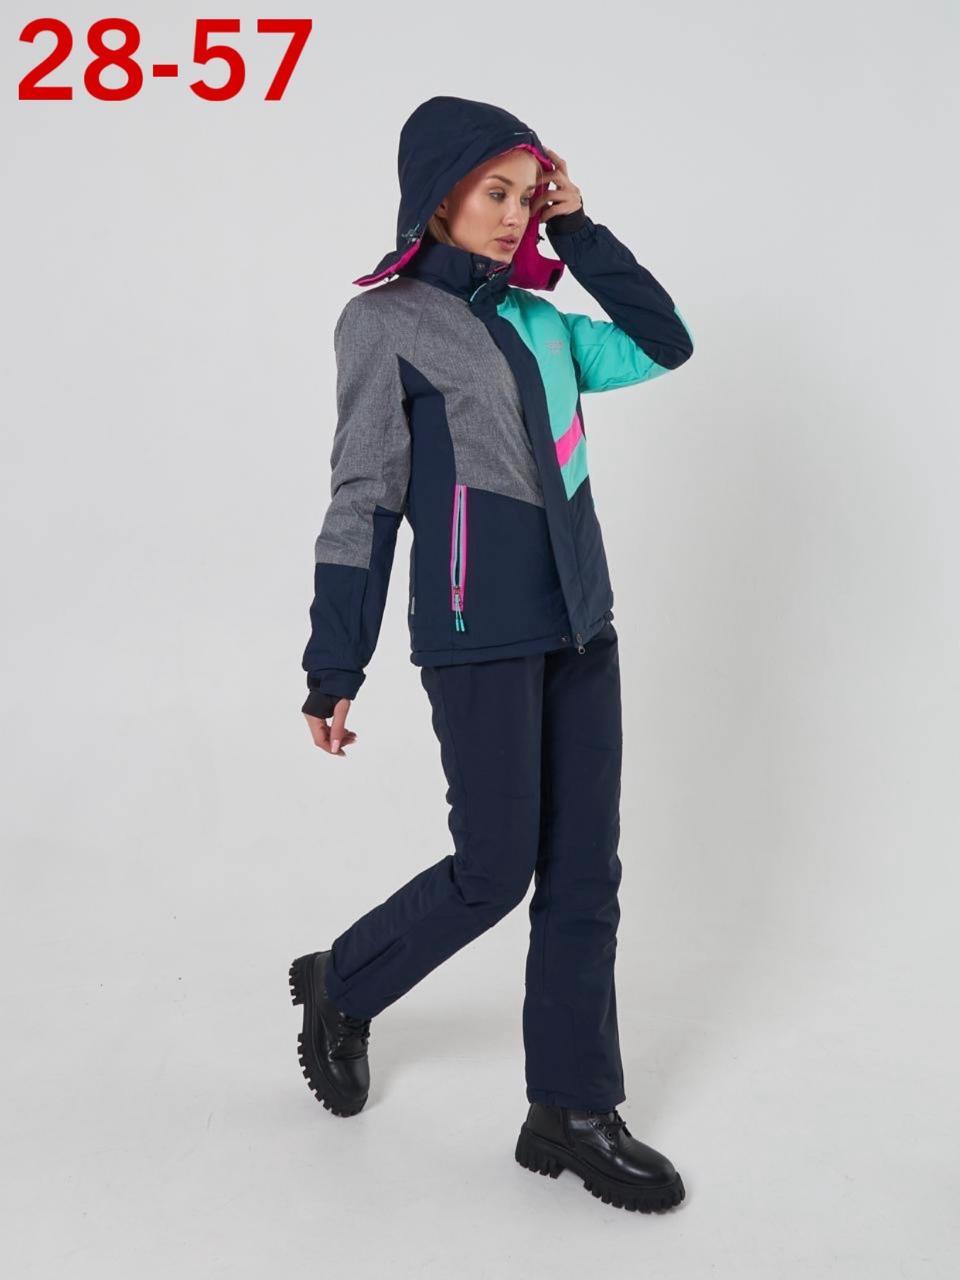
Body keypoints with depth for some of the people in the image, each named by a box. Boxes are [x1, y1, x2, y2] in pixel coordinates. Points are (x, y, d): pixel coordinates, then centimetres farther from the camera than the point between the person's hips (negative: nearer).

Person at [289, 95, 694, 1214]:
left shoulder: (534, 317, 13)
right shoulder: (387, 320, -5)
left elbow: (663, 345, 14)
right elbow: (362, 498, -7)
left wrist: (579, 232, 7)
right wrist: (333, 673, -7)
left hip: (579, 624, 7)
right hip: (477, 635, -6)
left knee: (585, 873, 6)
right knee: (496, 870, 0)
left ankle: (573, 1111, 17)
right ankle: (340, 988, 27)